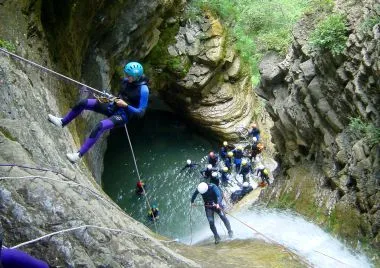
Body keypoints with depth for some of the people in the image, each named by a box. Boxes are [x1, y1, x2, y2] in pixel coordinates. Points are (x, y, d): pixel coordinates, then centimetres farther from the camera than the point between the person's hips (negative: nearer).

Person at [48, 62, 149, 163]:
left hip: (122, 116, -7)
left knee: (99, 127, -33)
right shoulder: (126, 81, 0)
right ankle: (62, 122, 18)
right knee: (83, 103, -3)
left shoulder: (143, 89, -21)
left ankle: (79, 154, -25)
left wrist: (125, 105, -23)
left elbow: (141, 113, -18)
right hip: (113, 107, 8)